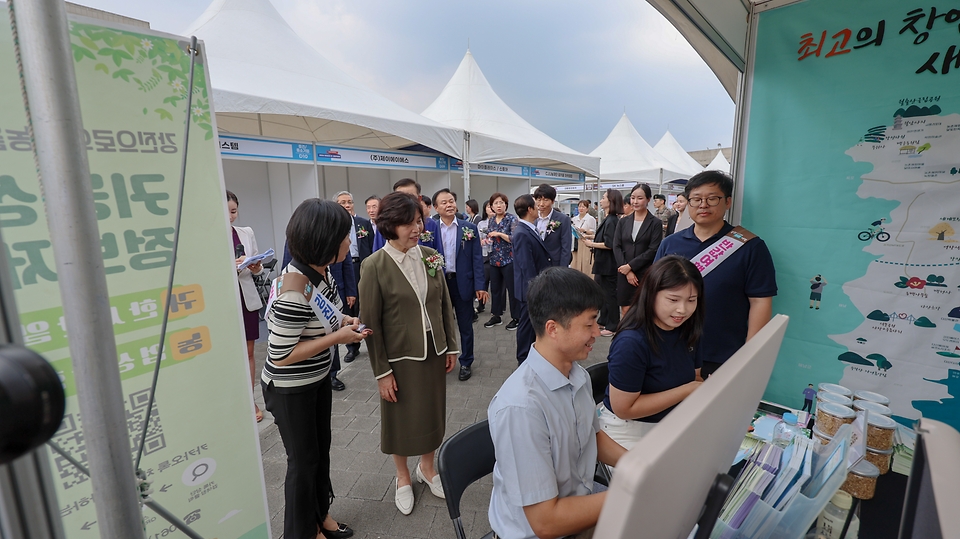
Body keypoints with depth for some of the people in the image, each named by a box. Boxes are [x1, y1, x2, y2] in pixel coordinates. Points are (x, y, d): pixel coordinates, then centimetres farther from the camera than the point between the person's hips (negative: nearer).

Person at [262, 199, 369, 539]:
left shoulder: (322, 270, -6)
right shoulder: (295, 288, -32)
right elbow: (281, 355, -27)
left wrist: (343, 322, -7)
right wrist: (338, 337, -25)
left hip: (319, 378, 8)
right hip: (290, 389, -8)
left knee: (322, 448, 24)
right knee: (304, 459, 14)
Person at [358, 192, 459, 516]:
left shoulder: (431, 257, -2)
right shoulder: (375, 266, -14)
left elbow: (445, 305, 4)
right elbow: (370, 322, -11)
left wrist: (452, 346, 5)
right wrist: (381, 371, -10)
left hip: (434, 352, 4)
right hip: (400, 356, -4)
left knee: (432, 412, 19)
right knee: (401, 419, 15)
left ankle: (427, 467, 45)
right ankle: (402, 477, 41)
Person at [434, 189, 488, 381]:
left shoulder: (469, 228, -2)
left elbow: (477, 258, -3)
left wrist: (479, 285, -9)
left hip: (463, 283, -1)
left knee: (465, 326, 11)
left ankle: (466, 363, 27)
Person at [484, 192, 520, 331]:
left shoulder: (512, 219, -8)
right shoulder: (490, 220, 10)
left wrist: (499, 234, -19)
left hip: (509, 260, -6)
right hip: (494, 260, 6)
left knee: (512, 288, 1)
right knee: (495, 288, 12)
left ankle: (515, 318, 14)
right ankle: (496, 316, 24)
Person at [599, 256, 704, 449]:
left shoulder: (688, 331, -5)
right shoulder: (631, 342, -29)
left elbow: (694, 378, 9)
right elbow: (624, 408, -25)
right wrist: (687, 390, -23)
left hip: (671, 423, 7)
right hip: (627, 430, -7)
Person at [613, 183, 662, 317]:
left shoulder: (655, 223, -1)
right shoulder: (623, 222, 9)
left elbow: (653, 251, -8)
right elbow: (616, 247, 2)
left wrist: (631, 266, -12)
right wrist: (627, 271, -8)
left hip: (646, 274, -3)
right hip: (624, 273, 3)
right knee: (625, 311, 5)